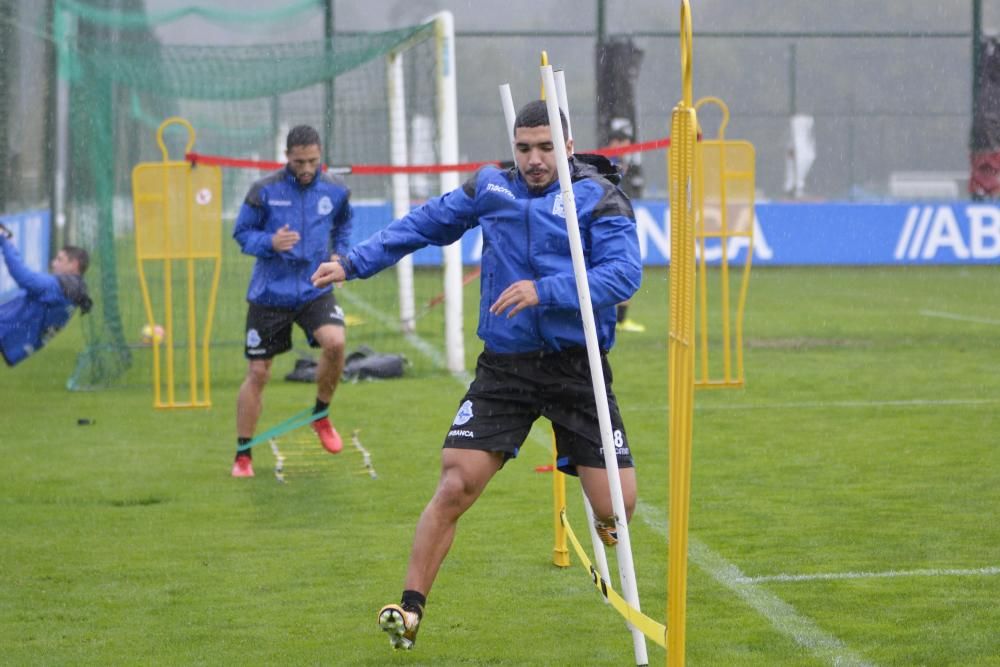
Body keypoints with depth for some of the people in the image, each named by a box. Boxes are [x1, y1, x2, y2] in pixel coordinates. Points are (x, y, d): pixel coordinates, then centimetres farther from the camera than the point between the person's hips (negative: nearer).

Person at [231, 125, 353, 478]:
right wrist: (270, 242, -19)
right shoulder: (264, 190, -9)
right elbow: (242, 233, -2)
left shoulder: (336, 191, 0)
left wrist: (339, 252, 8)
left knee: (335, 342, -27)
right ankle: (243, 455, 16)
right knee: (257, 373, 2)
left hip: (315, 289, 1)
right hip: (270, 292, -1)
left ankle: (321, 415, 0)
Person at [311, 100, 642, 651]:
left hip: (577, 368, -2)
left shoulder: (598, 197, -4)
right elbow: (423, 225, 20)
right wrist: (355, 263, 17)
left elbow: (624, 273, -17)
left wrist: (545, 291, -26)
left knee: (616, 506, -3)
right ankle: (410, 609, -2)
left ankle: (600, 541, 36)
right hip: (504, 367, 2)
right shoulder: (490, 188, 7)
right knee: (455, 485, -11)